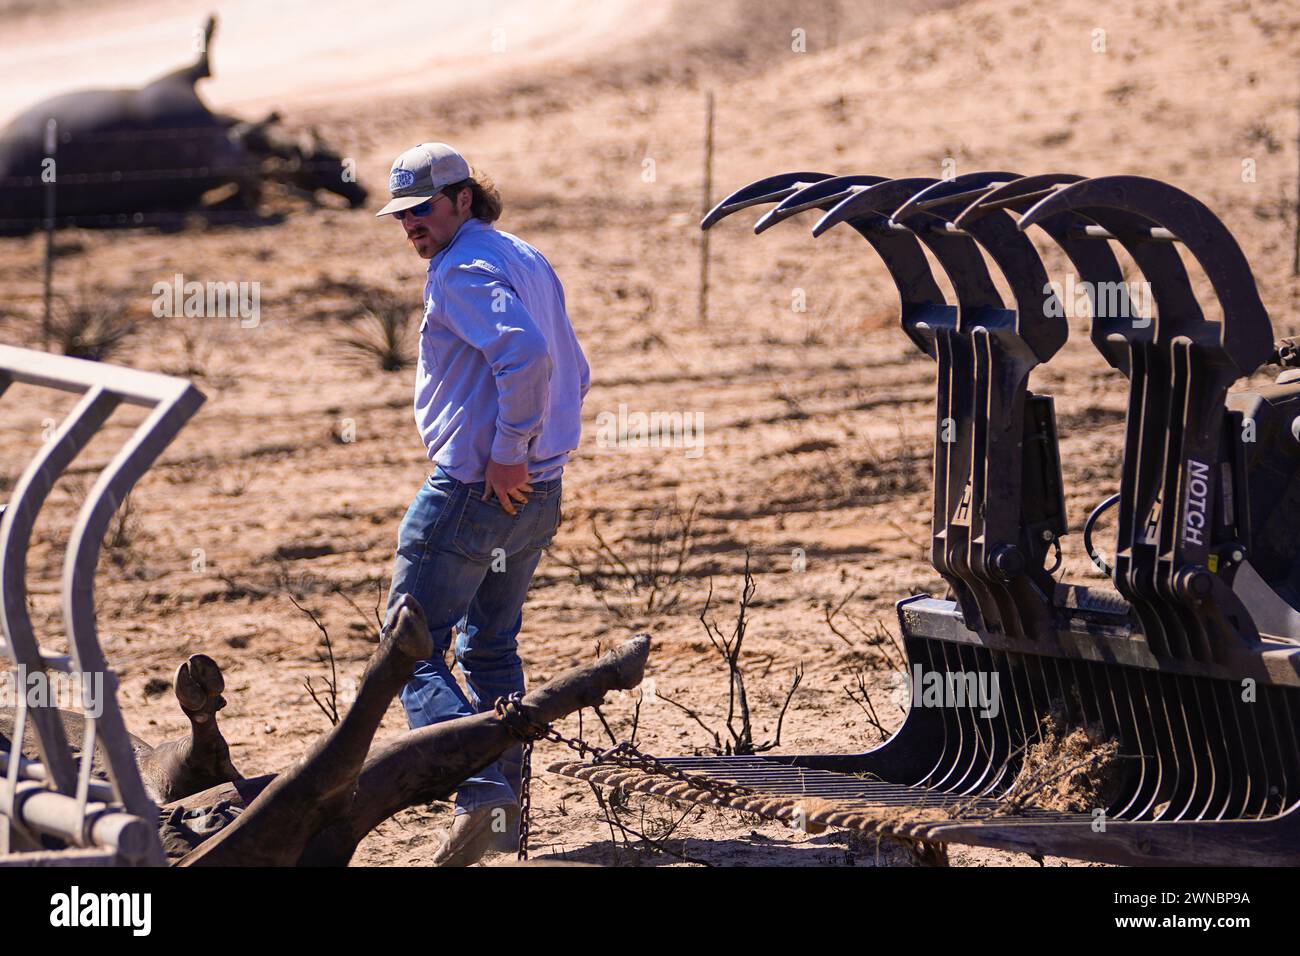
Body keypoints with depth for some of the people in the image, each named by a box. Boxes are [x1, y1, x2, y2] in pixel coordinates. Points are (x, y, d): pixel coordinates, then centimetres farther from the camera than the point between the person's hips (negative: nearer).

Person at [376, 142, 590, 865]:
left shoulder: (463, 270, -14)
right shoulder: (527, 260, 17)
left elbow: (526, 353, -30)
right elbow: (574, 373, 23)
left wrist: (507, 451, -23)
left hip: (474, 485, -9)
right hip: (537, 493, 10)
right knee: (491, 649, 20)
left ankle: (482, 790, -22)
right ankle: (505, 817, 21)